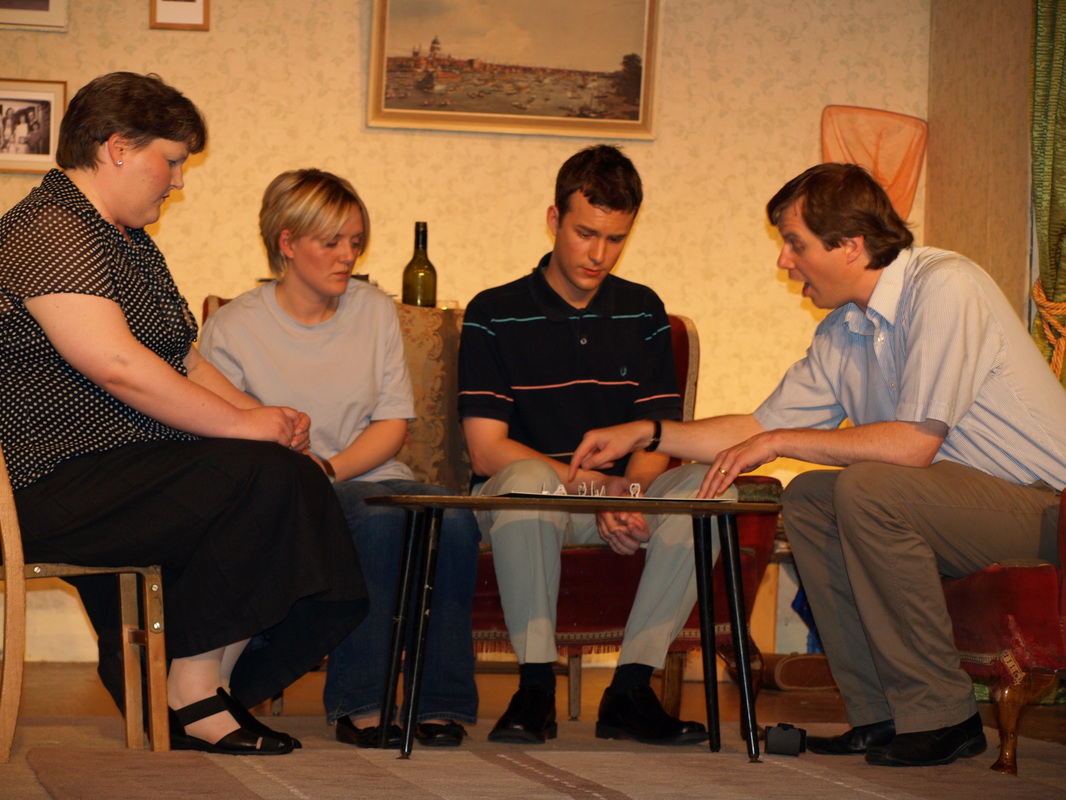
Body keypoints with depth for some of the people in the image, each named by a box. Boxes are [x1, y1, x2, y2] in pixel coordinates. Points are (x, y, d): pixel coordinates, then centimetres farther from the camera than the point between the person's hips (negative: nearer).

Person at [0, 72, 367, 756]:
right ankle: (194, 699, -17)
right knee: (258, 477, -26)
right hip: (55, 488, -10)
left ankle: (214, 691, -8)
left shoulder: (128, 240, 22)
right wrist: (242, 425, -18)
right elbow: (117, 364, -23)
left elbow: (182, 357, 25)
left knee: (299, 477, -12)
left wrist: (260, 415, 6)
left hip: (139, 463, 10)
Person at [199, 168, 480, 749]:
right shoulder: (233, 327, 2)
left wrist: (328, 469, -11)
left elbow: (393, 424, 8)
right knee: (376, 518, -36)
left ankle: (440, 702, -24)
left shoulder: (375, 311, 14)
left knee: (453, 519, -29)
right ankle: (360, 703, -32)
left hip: (370, 477, 4)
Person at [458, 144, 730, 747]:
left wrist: (626, 494, -18)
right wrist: (592, 481, -20)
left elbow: (656, 438, 6)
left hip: (621, 494, 3)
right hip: (517, 503, -3)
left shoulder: (644, 313, 11)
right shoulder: (495, 315, 0)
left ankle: (631, 689, -26)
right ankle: (536, 689, -31)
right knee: (527, 479, -39)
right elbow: (487, 449, -8)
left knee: (709, 489, -26)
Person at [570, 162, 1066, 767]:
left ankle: (942, 717, -15)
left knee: (867, 488, -26)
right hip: (965, 501, 9)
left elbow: (913, 443, -25)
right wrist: (644, 433, 14)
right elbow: (762, 426, 19)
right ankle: (883, 716, 1)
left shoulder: (944, 287, -18)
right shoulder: (844, 331, 9)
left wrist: (780, 442, -15)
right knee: (808, 499, 3)